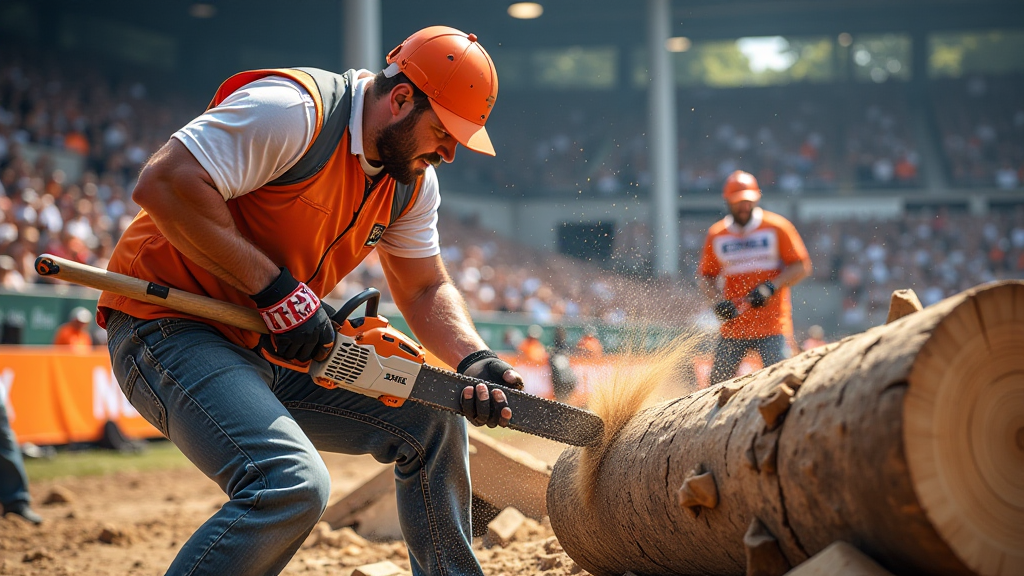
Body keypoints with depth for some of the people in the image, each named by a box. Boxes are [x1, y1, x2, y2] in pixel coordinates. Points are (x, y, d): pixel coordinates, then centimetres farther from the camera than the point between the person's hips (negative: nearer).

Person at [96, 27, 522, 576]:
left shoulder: (413, 180, 6)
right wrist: (276, 288, -26)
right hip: (171, 329, -9)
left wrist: (474, 360, -6)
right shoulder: (293, 110, -21)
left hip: (279, 352, 9)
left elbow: (425, 289, 14)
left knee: (432, 423, 8)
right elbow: (163, 184, -28)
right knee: (293, 484, -30)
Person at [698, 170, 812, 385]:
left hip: (772, 325, -3)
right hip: (733, 326, 3)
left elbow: (802, 267, -2)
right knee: (718, 384, 1)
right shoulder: (715, 235, 8)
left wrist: (769, 288, -14)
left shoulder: (777, 228, 0)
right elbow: (706, 277, 15)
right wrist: (717, 302, -5)